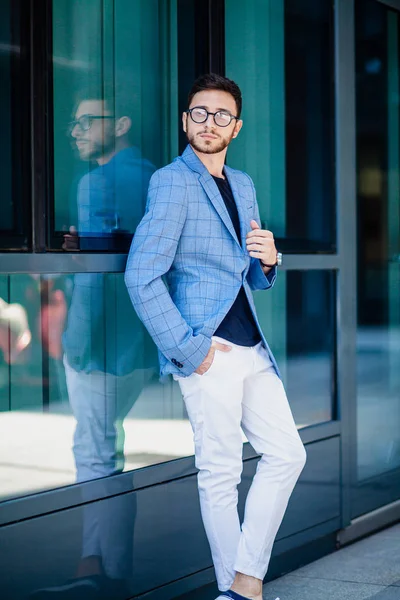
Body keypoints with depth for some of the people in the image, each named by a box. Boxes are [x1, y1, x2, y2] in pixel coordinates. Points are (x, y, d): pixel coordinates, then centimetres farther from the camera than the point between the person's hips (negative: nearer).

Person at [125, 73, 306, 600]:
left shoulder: (244, 185, 17)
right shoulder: (172, 181, -7)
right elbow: (141, 276, -16)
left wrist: (267, 261, 0)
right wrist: (189, 348, -16)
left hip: (252, 347, 8)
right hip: (209, 350, -8)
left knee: (287, 455, 7)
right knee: (221, 472, -1)